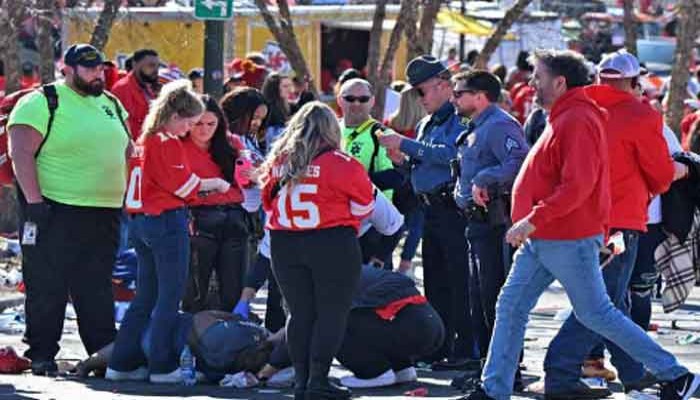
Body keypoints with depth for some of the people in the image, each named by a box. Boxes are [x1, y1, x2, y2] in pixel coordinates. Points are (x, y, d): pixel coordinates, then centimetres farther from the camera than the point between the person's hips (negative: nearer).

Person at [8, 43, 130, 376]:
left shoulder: (111, 104, 16)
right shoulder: (41, 103, -6)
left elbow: (128, 153, 25)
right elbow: (21, 153, -12)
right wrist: (34, 201, -18)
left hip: (105, 214, 6)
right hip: (56, 212, -6)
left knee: (98, 289, 10)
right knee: (48, 286, -2)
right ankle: (41, 355, 4)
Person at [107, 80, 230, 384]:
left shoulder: (146, 140, 14)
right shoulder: (167, 144, -13)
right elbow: (181, 184, -13)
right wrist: (213, 184, 1)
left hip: (140, 221, 9)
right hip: (167, 221, -9)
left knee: (145, 297, 14)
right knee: (170, 297, -2)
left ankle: (122, 363, 14)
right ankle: (162, 367, -1)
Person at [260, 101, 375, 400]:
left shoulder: (277, 163, 3)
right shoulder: (341, 165, -11)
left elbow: (269, 205, 13)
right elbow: (363, 207, 0)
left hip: (285, 245, 5)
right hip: (333, 246, -4)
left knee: (300, 313, 10)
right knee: (332, 314, 1)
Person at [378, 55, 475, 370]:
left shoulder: (460, 119, -9)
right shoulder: (425, 125, 21)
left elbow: (449, 154, -23)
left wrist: (405, 145, -18)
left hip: (454, 210, -9)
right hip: (431, 210, 10)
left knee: (459, 282, -8)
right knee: (435, 282, 12)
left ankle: (465, 349, -7)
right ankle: (439, 347, 18)